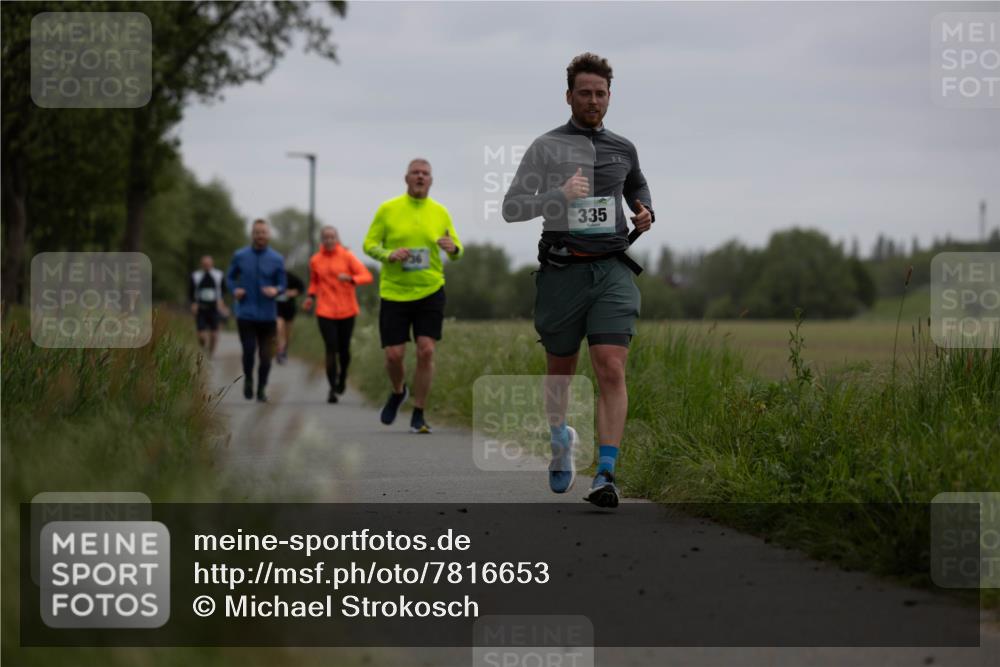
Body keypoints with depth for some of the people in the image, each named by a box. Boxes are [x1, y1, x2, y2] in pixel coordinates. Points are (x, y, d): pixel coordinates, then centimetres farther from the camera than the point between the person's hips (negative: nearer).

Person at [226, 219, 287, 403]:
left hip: (267, 316, 1)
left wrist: (275, 290, -18)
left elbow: (282, 285, 5)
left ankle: (262, 388, 21)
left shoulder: (277, 259, 2)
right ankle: (248, 380, 20)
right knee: (249, 351, -9)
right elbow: (230, 277, 15)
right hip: (245, 313, -1)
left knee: (266, 356, 1)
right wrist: (234, 290, -5)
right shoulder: (240, 256, 3)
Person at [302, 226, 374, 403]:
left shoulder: (347, 256, -4)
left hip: (346, 311, -1)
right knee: (331, 349, -10)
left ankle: (342, 375, 37)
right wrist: (311, 297, 5)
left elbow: (367, 276, -10)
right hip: (325, 312, 1)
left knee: (344, 349, 6)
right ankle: (332, 389, -5)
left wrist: (350, 278, -28)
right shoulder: (315, 260, 4)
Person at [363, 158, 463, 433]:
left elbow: (457, 250, 11)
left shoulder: (440, 212, 5)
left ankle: (418, 416, 2)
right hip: (394, 293, -1)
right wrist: (389, 255, -18)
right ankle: (398, 391, 32)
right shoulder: (387, 209, 0)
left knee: (426, 351, -10)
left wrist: (453, 249, -13)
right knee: (394, 355, -2)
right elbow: (369, 244, 2)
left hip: (430, 291, 1)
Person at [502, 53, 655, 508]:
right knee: (560, 369, 13)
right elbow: (511, 207, -4)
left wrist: (645, 211, 14)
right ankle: (560, 437, 44)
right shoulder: (546, 146, 2)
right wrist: (560, 195, -17)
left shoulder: (623, 149, 14)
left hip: (612, 270, 1)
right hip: (562, 269, -1)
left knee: (611, 369, -14)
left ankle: (605, 475, -18)